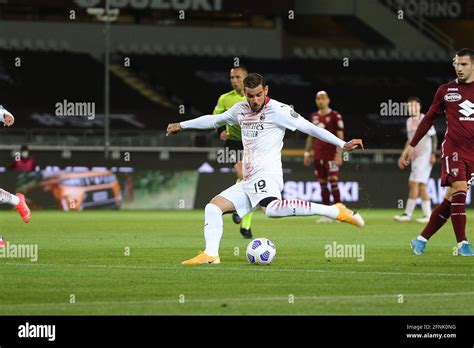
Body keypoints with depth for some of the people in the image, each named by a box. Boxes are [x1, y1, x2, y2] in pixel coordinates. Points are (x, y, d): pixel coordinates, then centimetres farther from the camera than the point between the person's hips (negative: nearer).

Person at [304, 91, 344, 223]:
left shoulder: (335, 116, -4)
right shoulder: (314, 117, 14)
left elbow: (340, 137, -7)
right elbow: (311, 137, 21)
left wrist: (339, 154, -15)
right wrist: (307, 153, 15)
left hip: (331, 156, -6)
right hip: (318, 156, 6)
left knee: (333, 182, -10)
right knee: (322, 184, 5)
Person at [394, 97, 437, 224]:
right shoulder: (409, 121, 16)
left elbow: (434, 137, -7)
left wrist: (433, 154, -15)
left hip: (425, 156, -8)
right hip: (415, 156, 8)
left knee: (414, 184, -12)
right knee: (421, 185, 4)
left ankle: (408, 214, -14)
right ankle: (427, 215, 6)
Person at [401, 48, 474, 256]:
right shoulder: (446, 90, 6)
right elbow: (429, 119, 13)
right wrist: (412, 145, 11)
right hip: (452, 147, -2)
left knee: (451, 199, 2)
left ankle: (421, 240, 13)